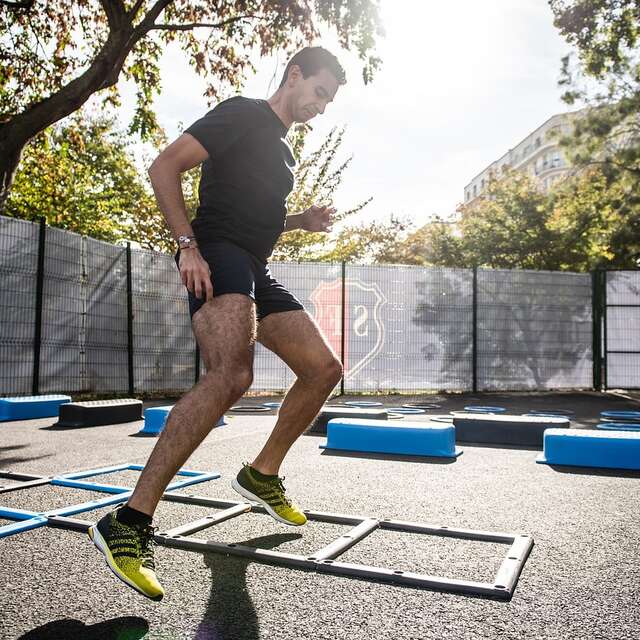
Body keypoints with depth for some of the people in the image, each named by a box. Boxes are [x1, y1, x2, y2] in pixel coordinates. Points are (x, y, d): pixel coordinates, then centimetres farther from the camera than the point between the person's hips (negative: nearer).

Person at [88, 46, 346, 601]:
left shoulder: (282, 149, 28)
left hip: (255, 272, 10)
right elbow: (165, 167, -9)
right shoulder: (242, 114, 1)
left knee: (325, 369, 4)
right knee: (232, 374, -33)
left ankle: (262, 475, 18)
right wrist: (188, 244, -21)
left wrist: (302, 221, 19)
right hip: (218, 255, -9)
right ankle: (128, 524, -27)